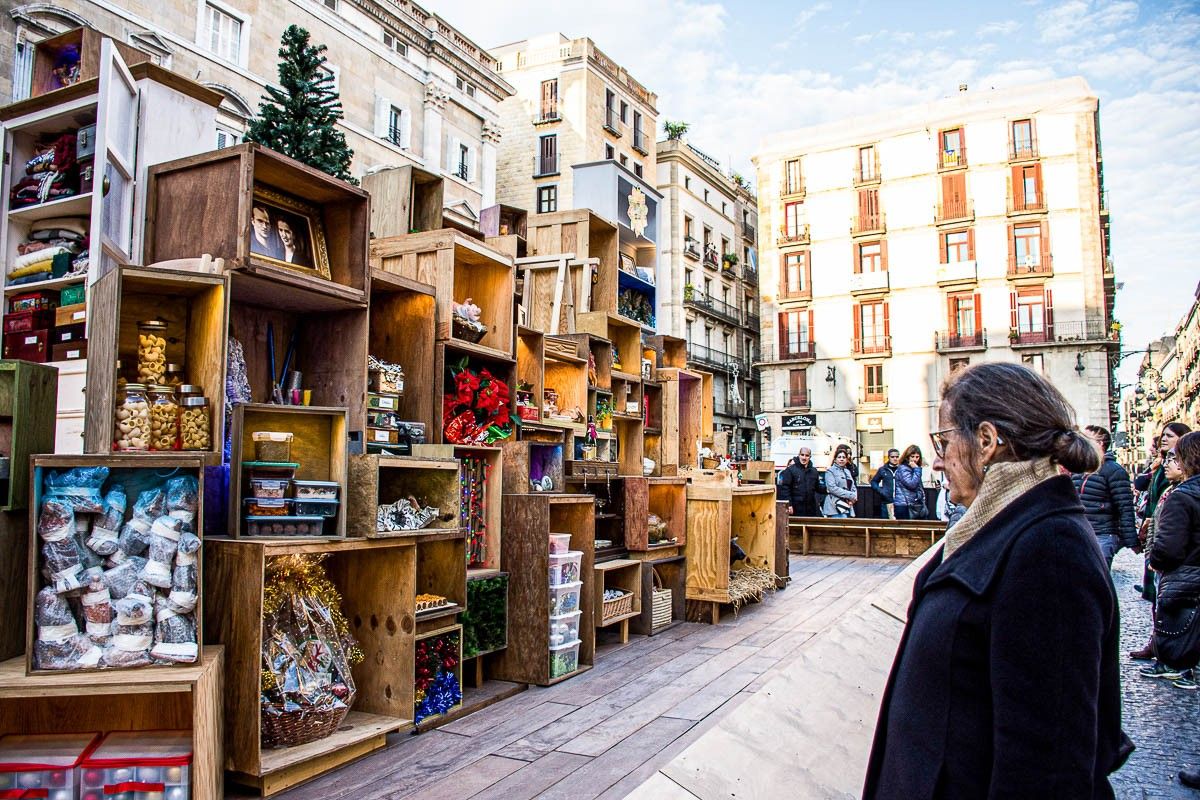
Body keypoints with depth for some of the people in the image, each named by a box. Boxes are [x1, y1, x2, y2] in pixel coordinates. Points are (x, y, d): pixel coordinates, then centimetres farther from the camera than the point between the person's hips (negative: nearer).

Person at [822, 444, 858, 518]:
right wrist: (851, 495, -14)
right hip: (836, 507, -7)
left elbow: (853, 487, 18)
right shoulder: (830, 471, -3)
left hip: (847, 507, 8)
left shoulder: (847, 471, 20)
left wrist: (853, 498, -4)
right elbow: (832, 488, -14)